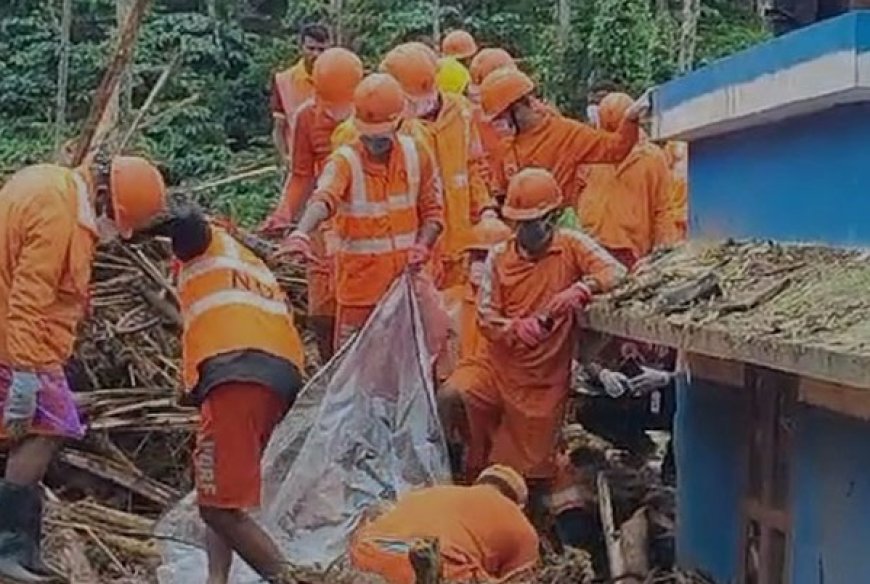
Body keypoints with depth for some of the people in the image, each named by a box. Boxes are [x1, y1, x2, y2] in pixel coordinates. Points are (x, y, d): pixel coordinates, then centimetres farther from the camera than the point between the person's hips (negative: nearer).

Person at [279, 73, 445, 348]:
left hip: (405, 272, 3)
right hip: (360, 275, -3)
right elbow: (323, 198, -37)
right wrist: (302, 233, -57)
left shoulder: (416, 154, -2)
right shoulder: (345, 160, -16)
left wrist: (423, 245, -12)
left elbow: (432, 208, 7)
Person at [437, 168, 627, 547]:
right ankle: (468, 475, -4)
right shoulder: (499, 257, 2)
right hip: (498, 364, 2)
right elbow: (485, 317, -5)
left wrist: (582, 288, -40)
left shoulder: (572, 246, -4)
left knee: (530, 470, 4)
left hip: (545, 378, -2)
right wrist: (514, 328, -28)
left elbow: (616, 273, -18)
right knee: (451, 397, -25)